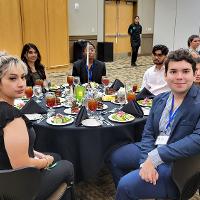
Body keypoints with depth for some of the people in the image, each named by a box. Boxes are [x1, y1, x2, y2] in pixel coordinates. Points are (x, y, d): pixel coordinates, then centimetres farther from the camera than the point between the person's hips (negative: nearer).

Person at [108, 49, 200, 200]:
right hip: (152, 152, 7)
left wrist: (155, 157, -27)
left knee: (126, 185, -18)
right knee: (114, 158, 17)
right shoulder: (159, 99, 4)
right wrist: (146, 161, -16)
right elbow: (148, 133, 2)